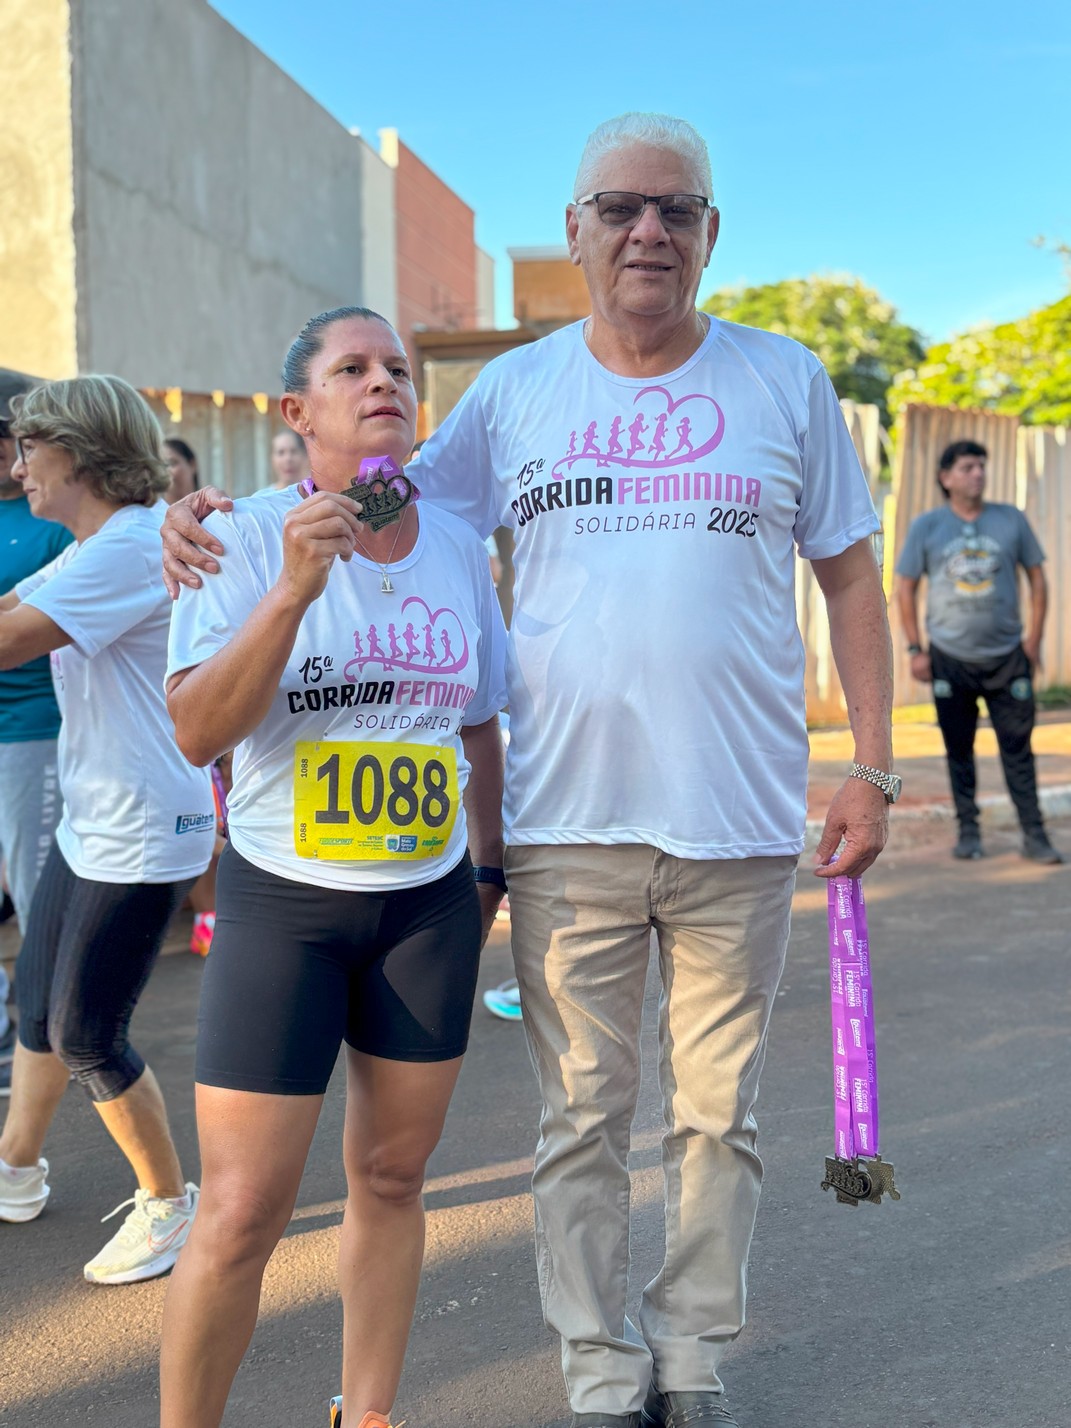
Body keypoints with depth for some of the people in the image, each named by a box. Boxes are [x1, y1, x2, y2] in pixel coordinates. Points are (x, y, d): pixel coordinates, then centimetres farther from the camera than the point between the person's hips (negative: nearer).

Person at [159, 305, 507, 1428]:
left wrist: (489, 868, 18)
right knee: (242, 1214, -4)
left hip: (430, 905, 4)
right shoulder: (250, 537, -8)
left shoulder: (457, 546, 5)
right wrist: (294, 588, -26)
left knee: (390, 1179, 13)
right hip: (283, 901, -4)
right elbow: (196, 732, -18)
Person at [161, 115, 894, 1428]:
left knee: (716, 1115, 12)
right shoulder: (514, 390, 5)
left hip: (740, 826, 0)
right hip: (566, 826, 0)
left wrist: (871, 768, 2)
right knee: (581, 1121, 9)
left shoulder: (784, 381, 5)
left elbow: (851, 576, 8)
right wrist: (214, 521, -5)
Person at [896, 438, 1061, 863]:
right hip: (949, 659, 0)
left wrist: (1034, 639, 0)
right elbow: (906, 589, 4)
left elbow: (1036, 578, 6)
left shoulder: (1011, 520, 1)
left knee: (1017, 748, 1)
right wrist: (915, 649, -1)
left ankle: (1034, 834, 6)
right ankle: (968, 830, 19)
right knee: (959, 748, 8)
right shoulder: (926, 526, -1)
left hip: (1007, 657, 0)